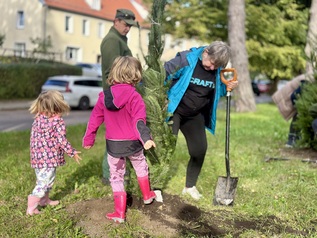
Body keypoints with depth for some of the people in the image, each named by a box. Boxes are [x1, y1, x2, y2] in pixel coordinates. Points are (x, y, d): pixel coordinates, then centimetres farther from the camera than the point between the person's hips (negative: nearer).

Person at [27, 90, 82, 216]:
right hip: (49, 157, -7)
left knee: (42, 179, 22)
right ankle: (31, 207, -1)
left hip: (37, 157, 8)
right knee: (45, 182, -1)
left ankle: (44, 200, 38)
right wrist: (72, 152, -4)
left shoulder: (38, 119, 5)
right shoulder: (58, 121, -15)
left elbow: (33, 137, 11)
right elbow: (62, 140, -16)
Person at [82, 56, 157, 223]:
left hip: (113, 144, 2)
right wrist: (146, 139, -37)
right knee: (141, 167, 26)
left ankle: (119, 213, 15)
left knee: (116, 177, 13)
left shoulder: (104, 96, -1)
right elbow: (139, 120, -27)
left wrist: (88, 139, 13)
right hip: (132, 143, -2)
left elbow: (95, 119, 4)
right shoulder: (134, 96, -14)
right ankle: (147, 195, 44)